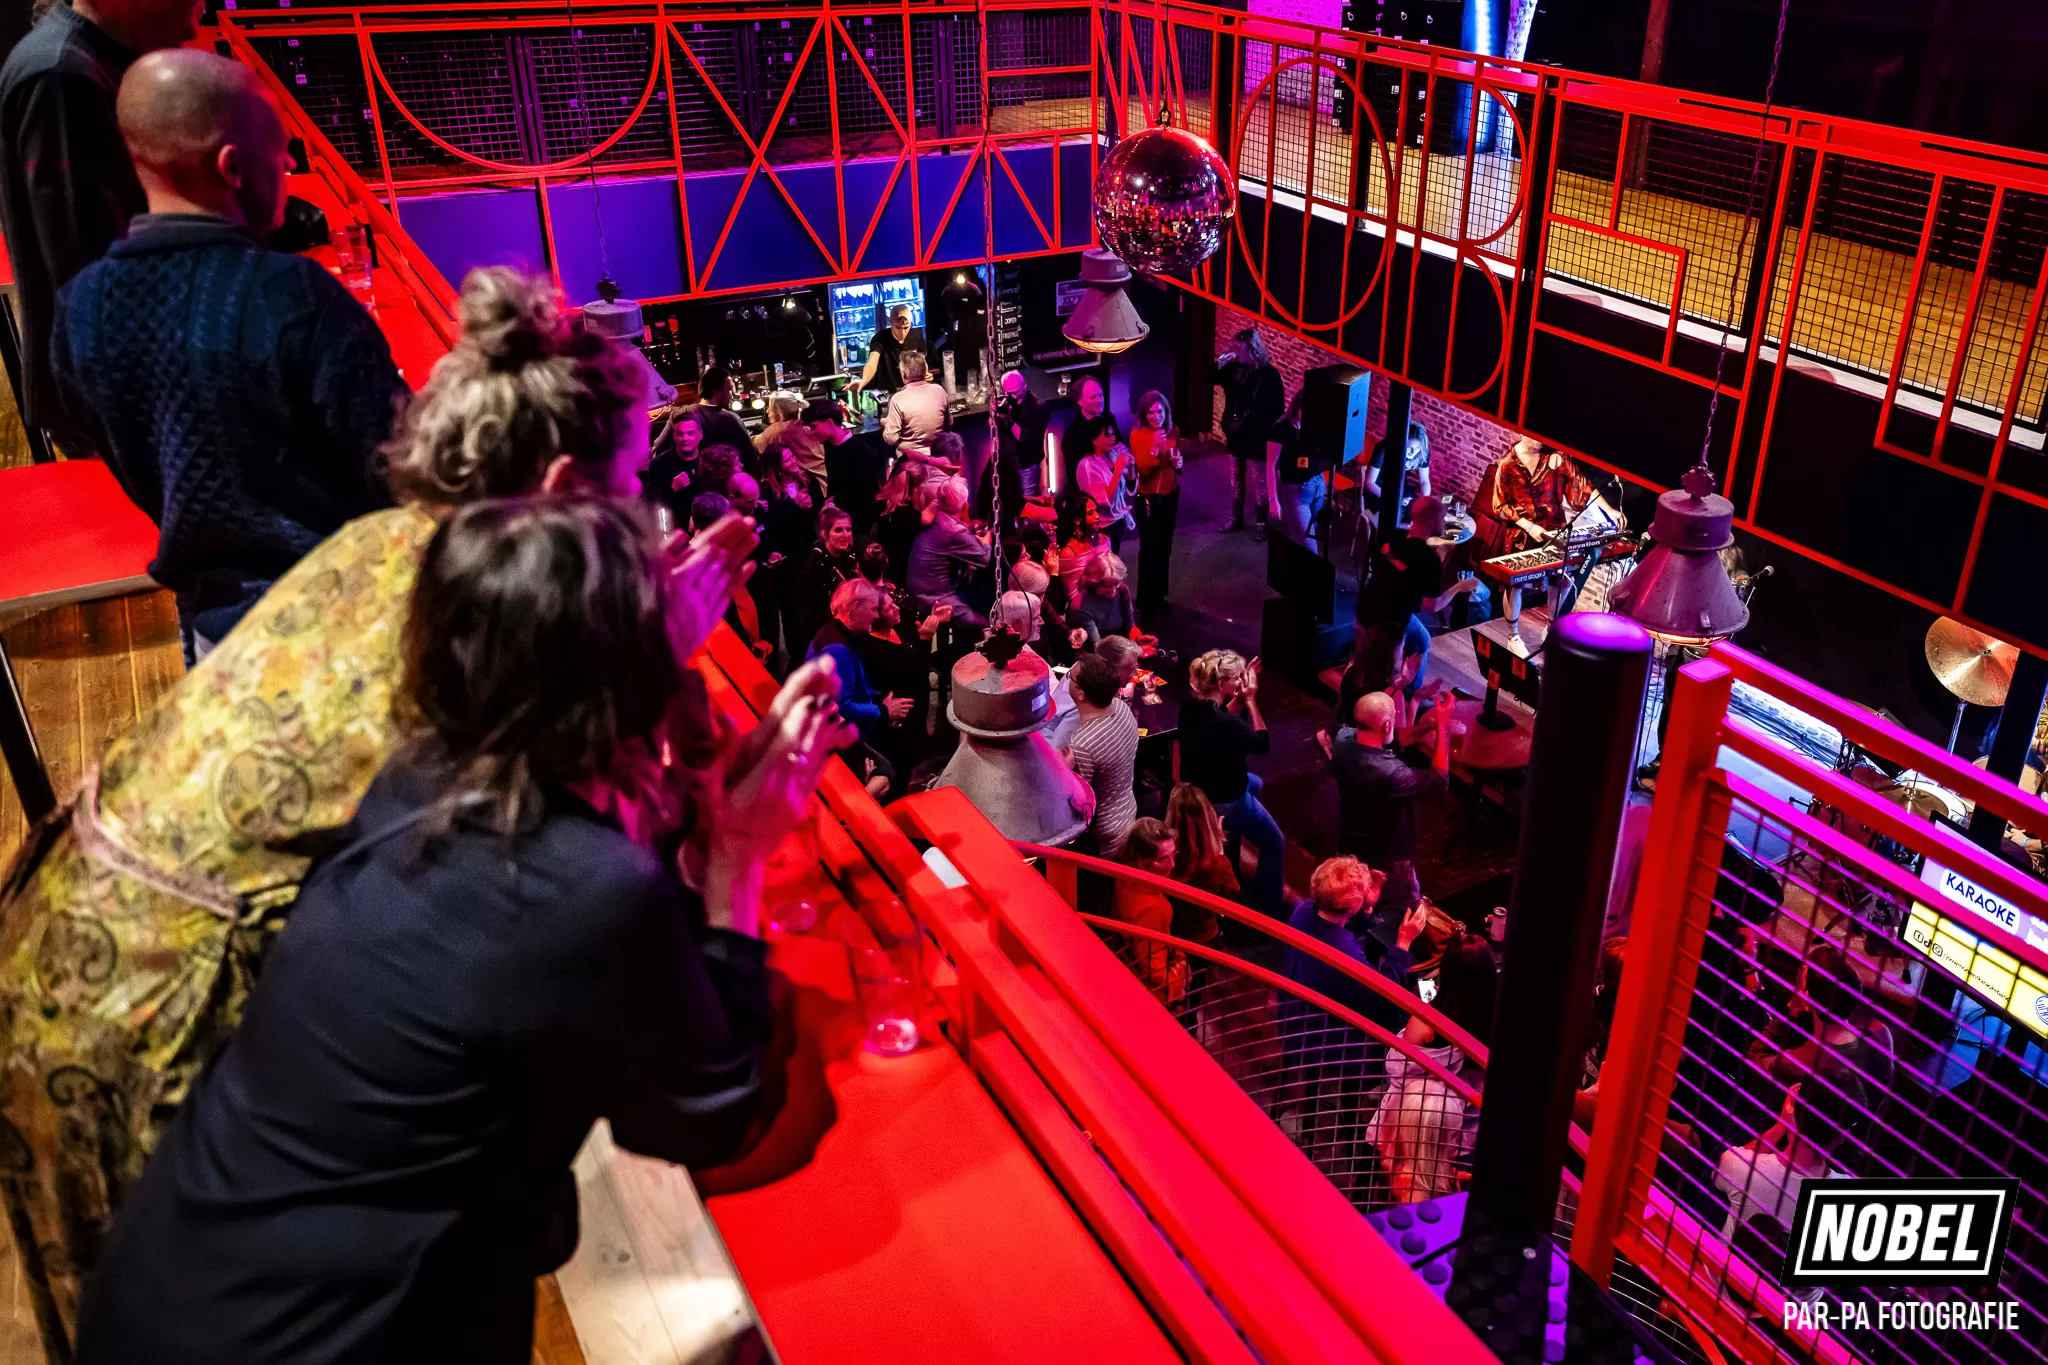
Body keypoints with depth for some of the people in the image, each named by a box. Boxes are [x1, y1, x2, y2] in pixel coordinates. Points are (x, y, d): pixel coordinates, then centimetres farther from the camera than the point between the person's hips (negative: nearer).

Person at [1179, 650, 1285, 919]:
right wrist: (1250, 699, -16)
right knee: (1275, 844, 14)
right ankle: (1269, 912, 21)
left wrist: (1241, 696, -7)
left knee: (1255, 783, 36)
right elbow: (1264, 744, -16)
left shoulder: (1190, 706, -13)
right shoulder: (1227, 725, -36)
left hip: (1196, 791, 8)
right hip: (1223, 802, -8)